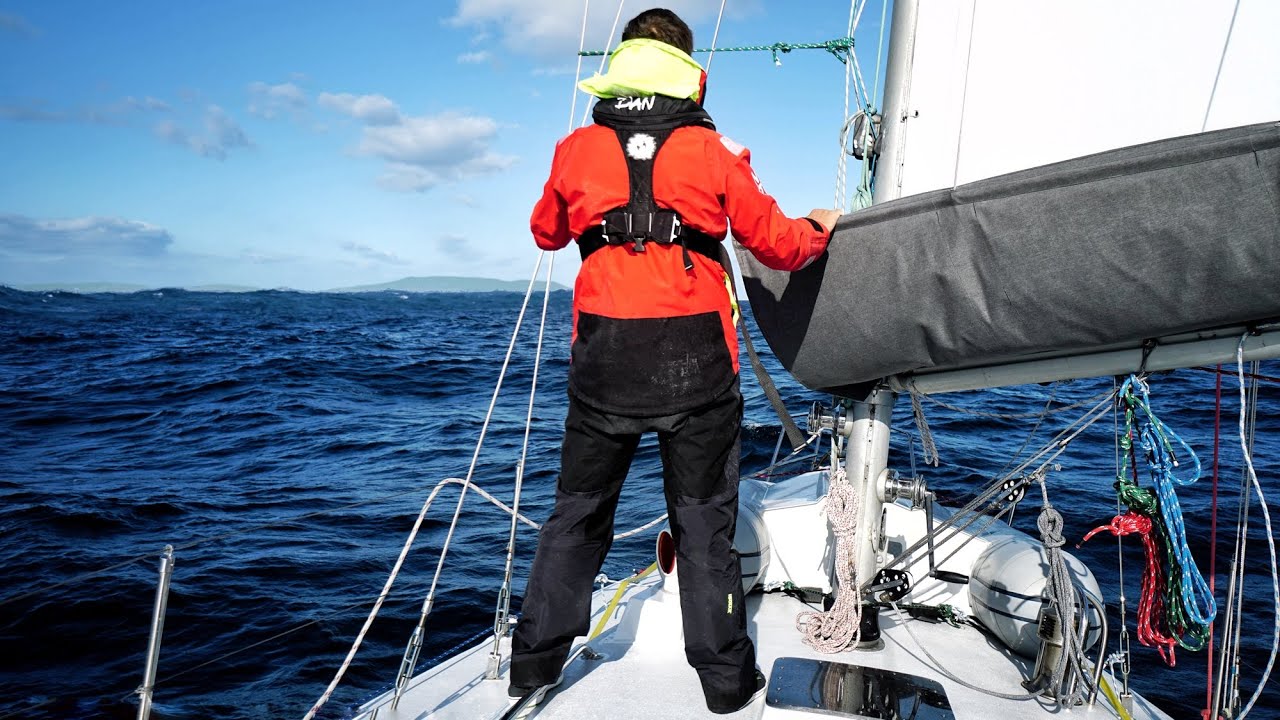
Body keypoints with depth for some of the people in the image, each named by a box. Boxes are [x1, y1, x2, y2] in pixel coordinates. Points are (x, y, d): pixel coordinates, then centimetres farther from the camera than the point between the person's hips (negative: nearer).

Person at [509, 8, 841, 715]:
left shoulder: (578, 148, 5)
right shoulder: (714, 151, 1)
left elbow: (546, 231, 22)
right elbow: (778, 244, 6)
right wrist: (820, 226, 27)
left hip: (604, 348, 2)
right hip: (694, 351, -1)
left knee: (578, 508, 15)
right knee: (703, 517, 9)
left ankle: (534, 663, 24)